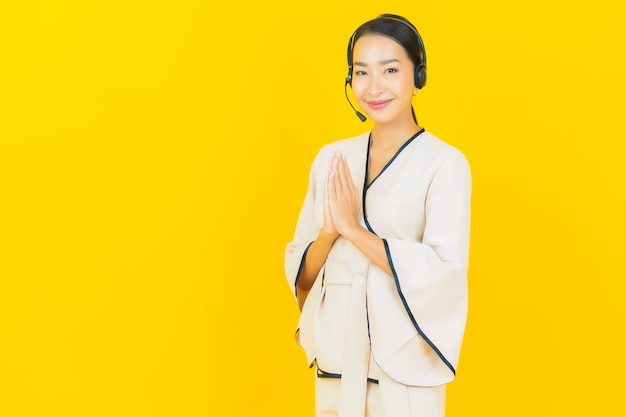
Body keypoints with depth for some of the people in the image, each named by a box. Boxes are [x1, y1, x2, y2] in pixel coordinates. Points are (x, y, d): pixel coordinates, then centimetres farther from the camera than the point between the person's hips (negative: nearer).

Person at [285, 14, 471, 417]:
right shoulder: (332, 158, 4)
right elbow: (300, 272, 6)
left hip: (403, 361, -4)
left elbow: (444, 272, -18)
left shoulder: (445, 164, -9)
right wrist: (329, 232, -14)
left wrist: (352, 228, -16)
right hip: (337, 355, 4)